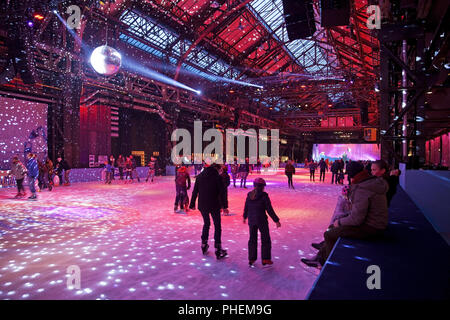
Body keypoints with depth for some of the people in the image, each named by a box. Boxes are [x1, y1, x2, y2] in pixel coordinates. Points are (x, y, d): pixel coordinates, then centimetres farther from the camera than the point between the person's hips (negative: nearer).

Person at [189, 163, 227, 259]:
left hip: (202, 205, 4)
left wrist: (192, 204, 13)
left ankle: (204, 245, 28)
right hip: (214, 205, -4)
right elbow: (222, 192, -10)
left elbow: (195, 191, 8)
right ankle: (218, 250, 4)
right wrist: (224, 205, -4)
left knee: (206, 224, 23)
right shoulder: (217, 177, -8)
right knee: (217, 226, 5)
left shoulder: (200, 176, 6)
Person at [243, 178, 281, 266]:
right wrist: (276, 220, -6)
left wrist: (245, 217, 26)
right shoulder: (264, 196, -14)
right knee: (265, 239, 10)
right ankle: (265, 259, 12)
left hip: (251, 221, 5)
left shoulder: (249, 195, 1)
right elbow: (269, 210, -13)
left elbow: (246, 208, 9)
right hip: (262, 221, -5)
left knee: (252, 239, 15)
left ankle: (251, 259, 20)